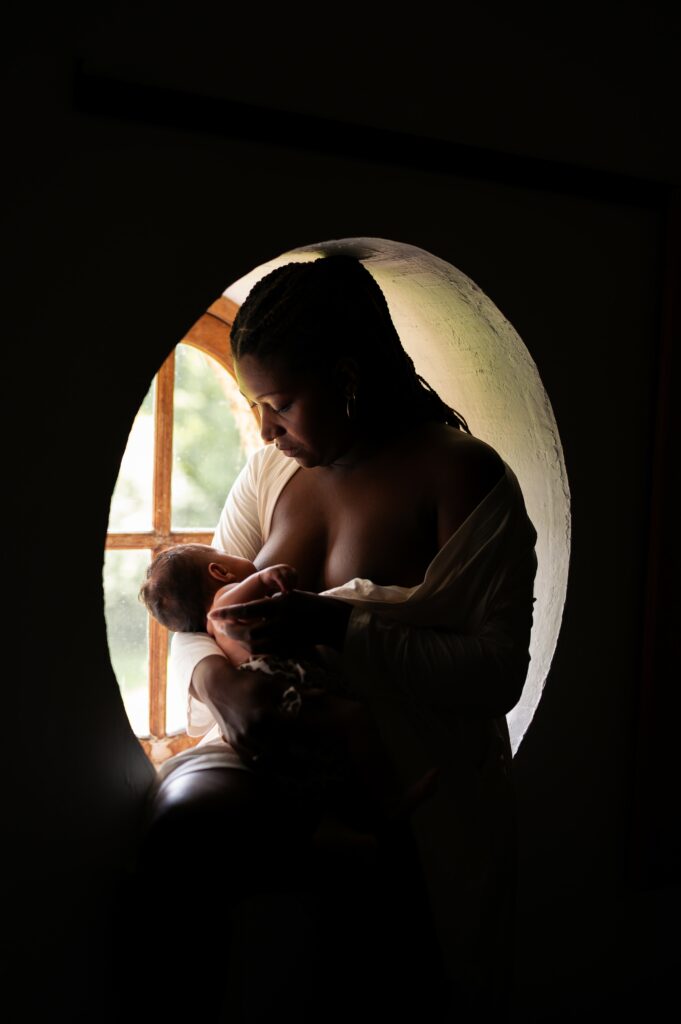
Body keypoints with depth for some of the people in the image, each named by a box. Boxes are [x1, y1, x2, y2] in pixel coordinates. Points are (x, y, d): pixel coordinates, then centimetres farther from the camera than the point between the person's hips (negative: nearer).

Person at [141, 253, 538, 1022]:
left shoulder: (462, 475, -7)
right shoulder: (272, 470, 10)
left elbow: (498, 672, -12)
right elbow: (198, 620, 11)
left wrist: (335, 627, -22)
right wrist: (221, 678, -14)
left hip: (409, 806, -4)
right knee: (190, 813, -26)